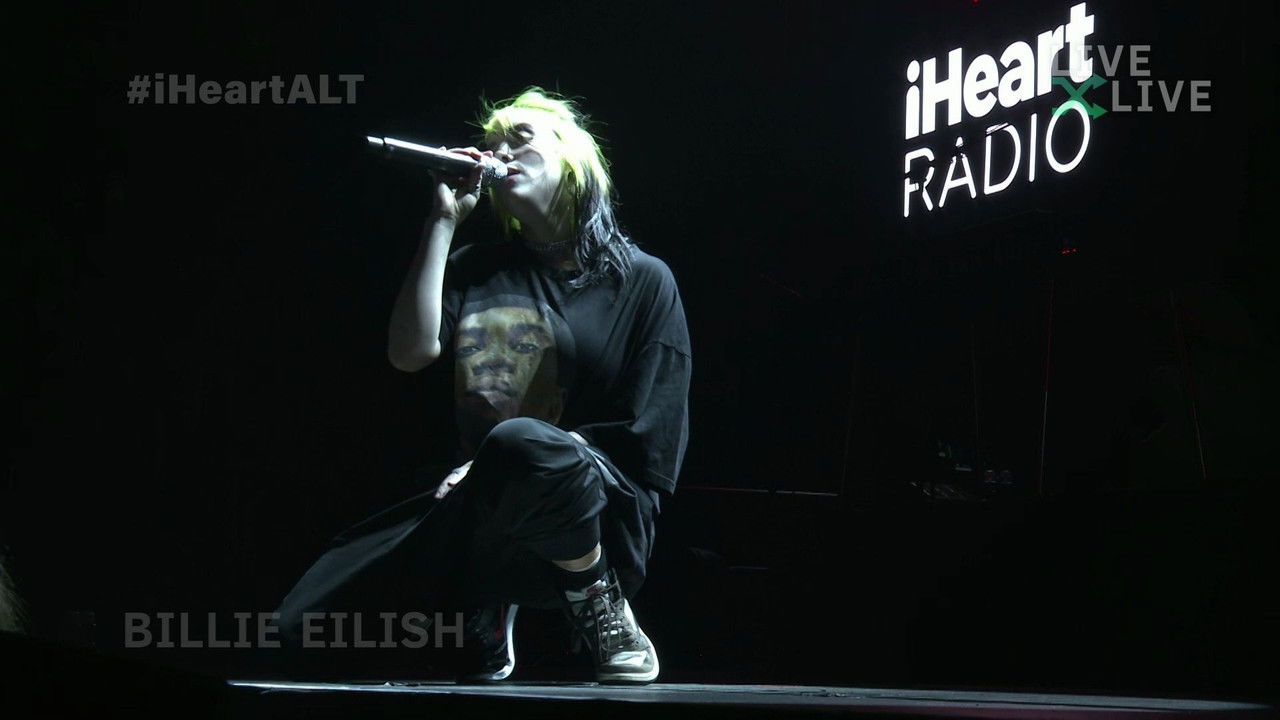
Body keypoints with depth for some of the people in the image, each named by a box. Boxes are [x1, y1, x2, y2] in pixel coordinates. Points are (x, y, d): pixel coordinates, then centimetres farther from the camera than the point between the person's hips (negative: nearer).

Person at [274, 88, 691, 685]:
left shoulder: (643, 280, 2)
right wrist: (442, 221, -1)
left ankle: (601, 608, -15)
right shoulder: (476, 269, 15)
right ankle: (485, 609, 13)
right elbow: (411, 352, -4)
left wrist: (504, 459, -14)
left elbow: (647, 443, -5)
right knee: (303, 626, -11)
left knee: (518, 446, -41)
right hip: (476, 508, 5)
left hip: (594, 513, -4)